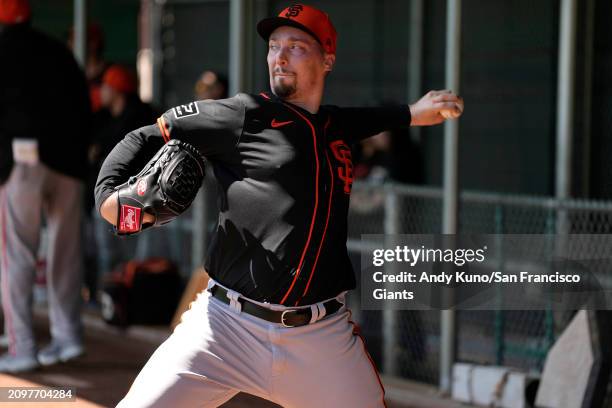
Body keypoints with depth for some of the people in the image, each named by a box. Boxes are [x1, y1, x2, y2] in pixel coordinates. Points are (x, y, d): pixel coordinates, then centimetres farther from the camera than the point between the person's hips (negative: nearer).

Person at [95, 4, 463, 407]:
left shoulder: (339, 127, 14)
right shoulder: (245, 115, -1)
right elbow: (146, 138, 0)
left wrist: (411, 114, 33)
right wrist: (109, 193, -16)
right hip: (227, 325, -4)